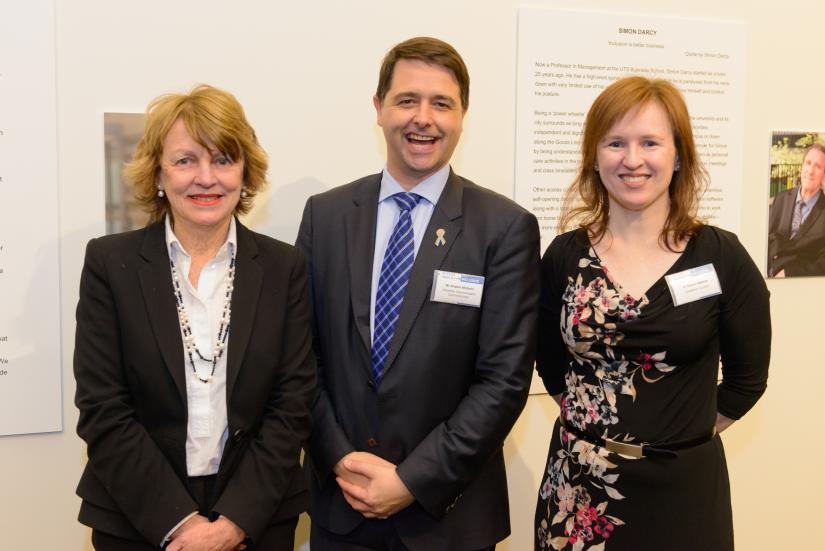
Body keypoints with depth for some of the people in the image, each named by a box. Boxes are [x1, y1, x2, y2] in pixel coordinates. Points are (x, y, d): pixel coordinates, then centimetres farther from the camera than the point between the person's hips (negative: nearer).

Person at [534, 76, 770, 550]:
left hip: (682, 486, -1)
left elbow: (746, 379, 1)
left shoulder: (722, 256, -8)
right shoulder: (564, 256, -3)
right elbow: (551, 367, 7)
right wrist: (603, 423, 4)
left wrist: (683, 433, 5)